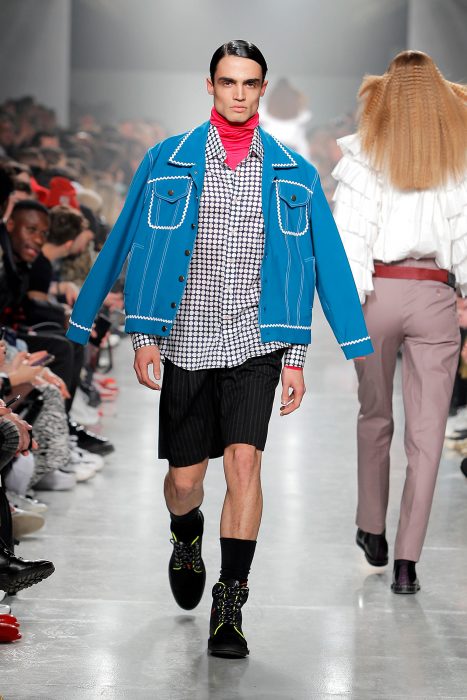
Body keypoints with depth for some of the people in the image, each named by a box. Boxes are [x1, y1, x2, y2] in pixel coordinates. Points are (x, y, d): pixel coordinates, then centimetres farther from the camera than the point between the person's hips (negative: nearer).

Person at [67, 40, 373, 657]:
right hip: (185, 343, 1)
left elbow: (312, 265, 7)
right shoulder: (167, 163, 4)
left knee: (244, 461, -15)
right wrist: (143, 336, 0)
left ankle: (229, 610, -9)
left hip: (255, 343, 0)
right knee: (184, 478, 6)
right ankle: (187, 541, 42)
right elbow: (137, 250, 6)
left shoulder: (292, 174, 6)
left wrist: (295, 356, 3)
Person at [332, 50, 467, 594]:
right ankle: (407, 562, -1)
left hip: (378, 290, 1)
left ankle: (372, 531, 30)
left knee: (375, 416, 21)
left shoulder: (366, 153, 0)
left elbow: (350, 233, -6)